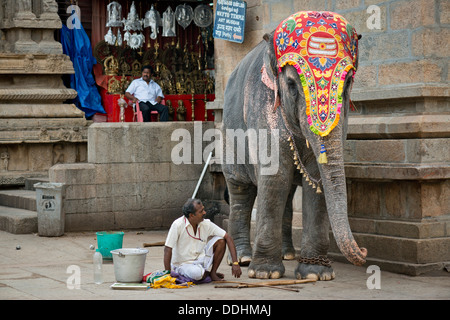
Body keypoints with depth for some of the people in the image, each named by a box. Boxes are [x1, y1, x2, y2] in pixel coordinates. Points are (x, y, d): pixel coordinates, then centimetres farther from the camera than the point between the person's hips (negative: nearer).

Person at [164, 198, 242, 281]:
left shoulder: (206, 224, -9)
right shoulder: (178, 225, -21)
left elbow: (228, 237, -8)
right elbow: (167, 250, -20)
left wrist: (235, 263, -17)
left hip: (199, 260, 5)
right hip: (182, 264, -5)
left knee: (220, 240, -14)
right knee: (198, 274, -38)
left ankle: (212, 273, -3)